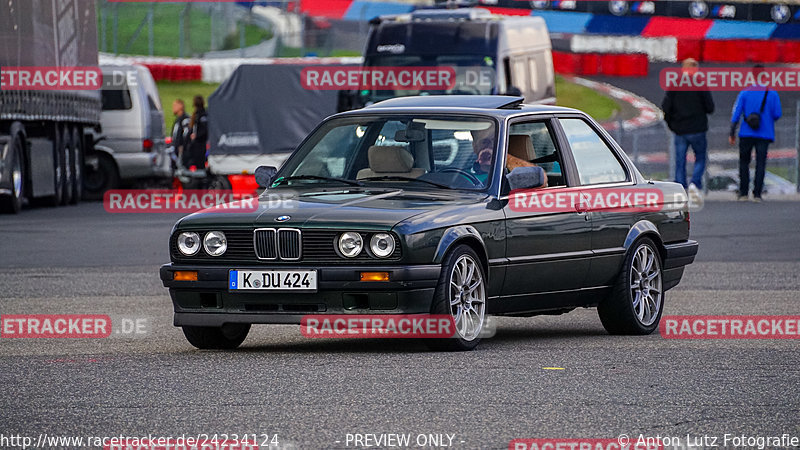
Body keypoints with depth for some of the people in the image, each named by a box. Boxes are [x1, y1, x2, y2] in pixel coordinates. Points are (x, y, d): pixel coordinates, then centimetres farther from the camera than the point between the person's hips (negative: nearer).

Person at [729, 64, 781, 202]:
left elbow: (736, 114, -2)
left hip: (746, 134, 0)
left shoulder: (744, 93, -1)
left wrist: (732, 134, 5)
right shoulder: (772, 94, -3)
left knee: (744, 162, 11)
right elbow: (777, 114, -3)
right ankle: (757, 194, -2)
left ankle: (743, 193, 8)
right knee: (760, 164, 3)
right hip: (765, 134, 0)